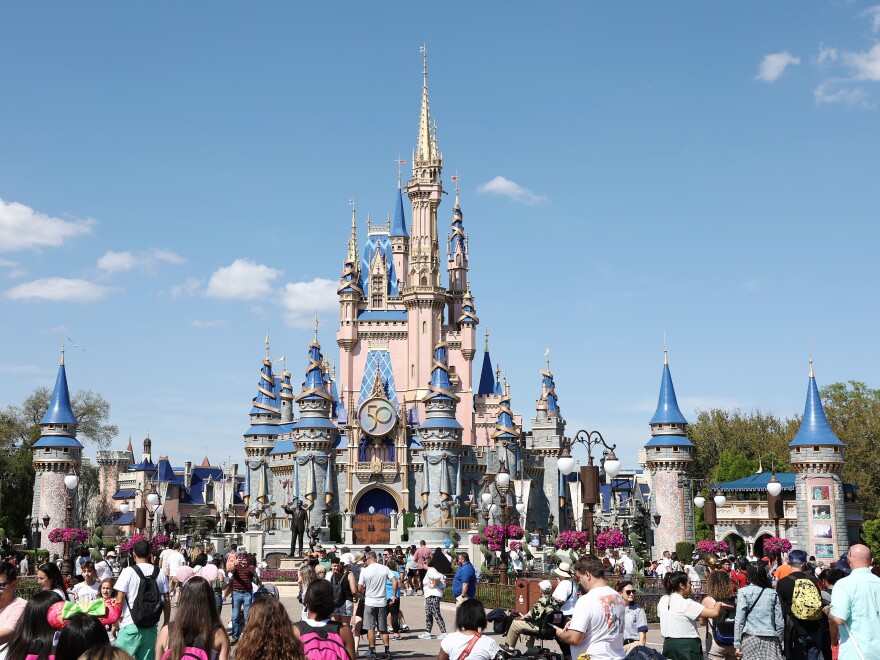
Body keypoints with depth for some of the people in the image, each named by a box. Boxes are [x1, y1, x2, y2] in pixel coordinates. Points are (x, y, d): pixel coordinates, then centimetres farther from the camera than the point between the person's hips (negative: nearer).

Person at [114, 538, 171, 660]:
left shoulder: (128, 572, -8)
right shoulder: (160, 573, 4)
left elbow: (119, 601, -9)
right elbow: (166, 601, 7)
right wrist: (166, 623, 18)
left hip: (131, 626, -4)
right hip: (151, 627, 4)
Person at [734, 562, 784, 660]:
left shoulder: (744, 592, 0)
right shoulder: (773, 594, 7)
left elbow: (739, 620, -4)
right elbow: (780, 623, 7)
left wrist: (737, 644, 0)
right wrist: (779, 643, 16)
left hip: (750, 638, -2)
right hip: (771, 640, 2)